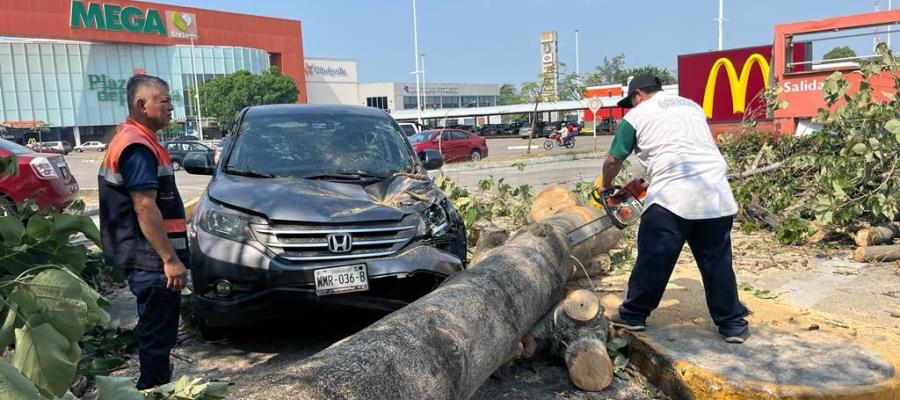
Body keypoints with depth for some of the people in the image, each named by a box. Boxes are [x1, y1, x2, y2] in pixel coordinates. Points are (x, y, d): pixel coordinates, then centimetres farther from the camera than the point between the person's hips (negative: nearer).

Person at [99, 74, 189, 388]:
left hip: (148, 258, 11)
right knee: (157, 331, 0)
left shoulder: (134, 140, 15)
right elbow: (145, 209, -24)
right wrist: (170, 259, -22)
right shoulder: (137, 146, -19)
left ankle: (157, 386, 35)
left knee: (158, 329, 21)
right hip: (151, 260, -11)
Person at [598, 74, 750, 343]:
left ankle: (633, 315, 17)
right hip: (717, 194, 5)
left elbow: (613, 161, 15)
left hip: (672, 196, -5)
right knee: (718, 262, 13)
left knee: (653, 260, 6)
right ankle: (733, 324, 18)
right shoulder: (692, 106, 25)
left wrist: (605, 186, 36)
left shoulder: (636, 115, 11)